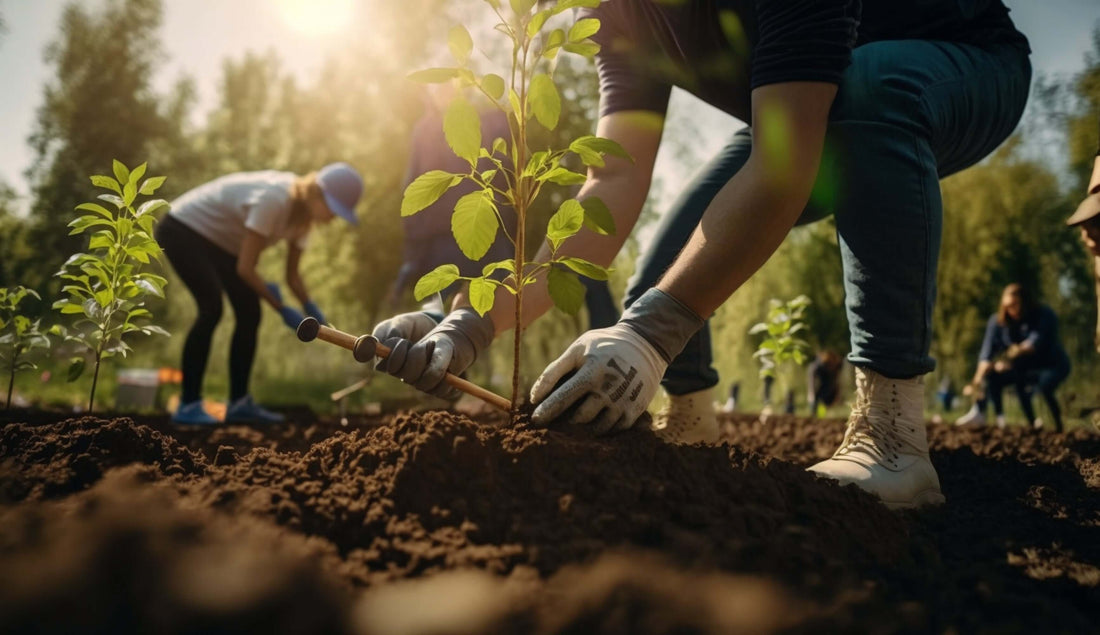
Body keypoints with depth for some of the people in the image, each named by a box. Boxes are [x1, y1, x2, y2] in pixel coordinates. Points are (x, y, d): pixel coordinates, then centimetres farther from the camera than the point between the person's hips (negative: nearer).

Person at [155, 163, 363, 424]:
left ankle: (239, 403, 6)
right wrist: (282, 309, -25)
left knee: (249, 313, -1)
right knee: (212, 307, -24)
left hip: (218, 241, 9)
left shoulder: (304, 215, -8)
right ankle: (188, 405, -16)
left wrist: (312, 311, -17)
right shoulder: (273, 200, -34)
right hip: (183, 229, -9)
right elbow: (245, 268, -30)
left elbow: (292, 275, -1)